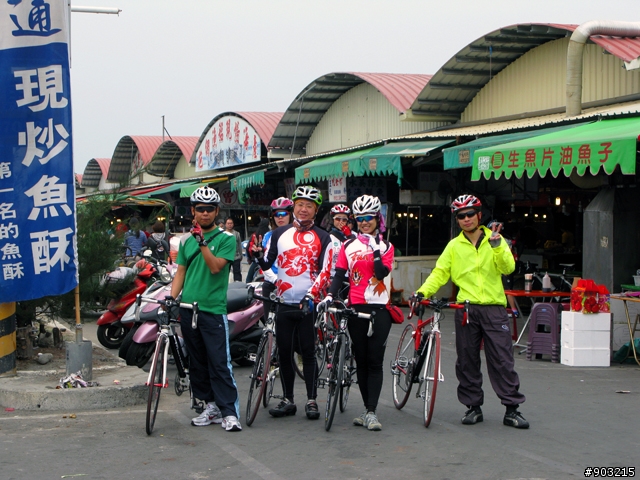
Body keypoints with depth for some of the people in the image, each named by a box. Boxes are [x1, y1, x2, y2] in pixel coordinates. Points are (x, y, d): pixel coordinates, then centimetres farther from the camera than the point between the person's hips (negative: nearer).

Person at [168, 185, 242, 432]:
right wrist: (171, 299, 1)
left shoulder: (226, 238, -2)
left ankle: (230, 411, -6)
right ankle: (211, 406, 18)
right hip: (188, 308, 5)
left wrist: (202, 241, -22)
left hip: (213, 309, -5)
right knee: (197, 363, 9)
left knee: (220, 363, -9)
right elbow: (180, 272, 14)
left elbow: (216, 266, -14)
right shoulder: (186, 239, 13)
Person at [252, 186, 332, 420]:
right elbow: (267, 265, 14)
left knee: (308, 352, 0)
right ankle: (287, 400, 15)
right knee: (284, 352, 6)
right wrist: (259, 256, -9)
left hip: (308, 305, -3)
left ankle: (311, 400, 8)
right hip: (284, 303, 3)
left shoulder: (322, 238, 3)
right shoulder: (279, 234, 11)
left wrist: (310, 296, -16)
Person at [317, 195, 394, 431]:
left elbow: (383, 273, -10)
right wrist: (329, 296, -11)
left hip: (379, 309, -2)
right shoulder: (348, 246, 9)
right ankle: (368, 410, 15)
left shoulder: (385, 246, 5)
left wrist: (376, 249, -17)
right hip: (356, 309, 2)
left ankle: (371, 412, -7)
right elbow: (339, 275, 4)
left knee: (375, 362, -6)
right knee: (361, 361, 6)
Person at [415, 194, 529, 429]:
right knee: (467, 361, 6)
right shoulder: (454, 246, 9)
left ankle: (512, 409, 3)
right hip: (466, 309, 2)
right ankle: (473, 407, 16)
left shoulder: (495, 240, 6)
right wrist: (423, 291, -9)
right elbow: (439, 273, 6)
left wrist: (496, 246, -21)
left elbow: (508, 268, -6)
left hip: (494, 307, -2)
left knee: (502, 360, -3)